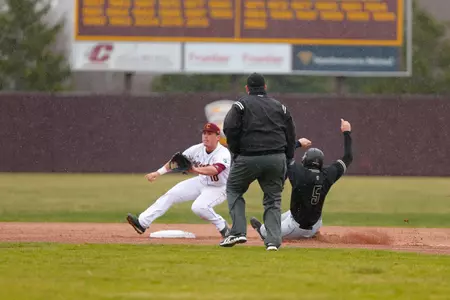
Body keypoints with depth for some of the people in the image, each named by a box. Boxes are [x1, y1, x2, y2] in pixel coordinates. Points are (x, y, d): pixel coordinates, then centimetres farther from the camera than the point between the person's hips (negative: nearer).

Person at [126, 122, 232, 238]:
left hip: (218, 188, -6)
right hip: (201, 182, 6)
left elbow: (215, 170, -48)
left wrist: (196, 170, -62)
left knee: (198, 207, -32)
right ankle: (142, 223, -3)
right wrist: (159, 172, -11)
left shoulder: (224, 154, -28)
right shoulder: (197, 149, -10)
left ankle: (222, 227, -9)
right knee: (171, 194, -4)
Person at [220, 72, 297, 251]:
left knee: (234, 189, 17)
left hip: (249, 157, -3)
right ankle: (273, 241, -3)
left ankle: (238, 232, 4)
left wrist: (235, 151, 3)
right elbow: (291, 134, 12)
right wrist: (287, 160, 15)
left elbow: (229, 128, -9)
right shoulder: (280, 107, 15)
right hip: (277, 159, 3)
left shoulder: (242, 104, 3)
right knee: (273, 199, 11)